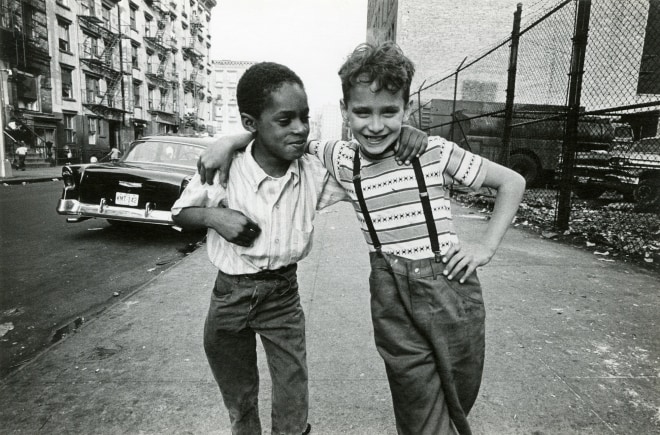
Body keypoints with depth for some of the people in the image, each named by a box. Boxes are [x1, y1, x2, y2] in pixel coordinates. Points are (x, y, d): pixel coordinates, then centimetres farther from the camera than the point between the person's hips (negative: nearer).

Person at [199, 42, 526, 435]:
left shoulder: (435, 151, -6)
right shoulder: (341, 159, -1)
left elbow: (513, 182, 3)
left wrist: (487, 247, -3)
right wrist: (229, 142, -3)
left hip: (449, 289, 0)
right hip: (391, 298, 1)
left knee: (459, 402, 18)